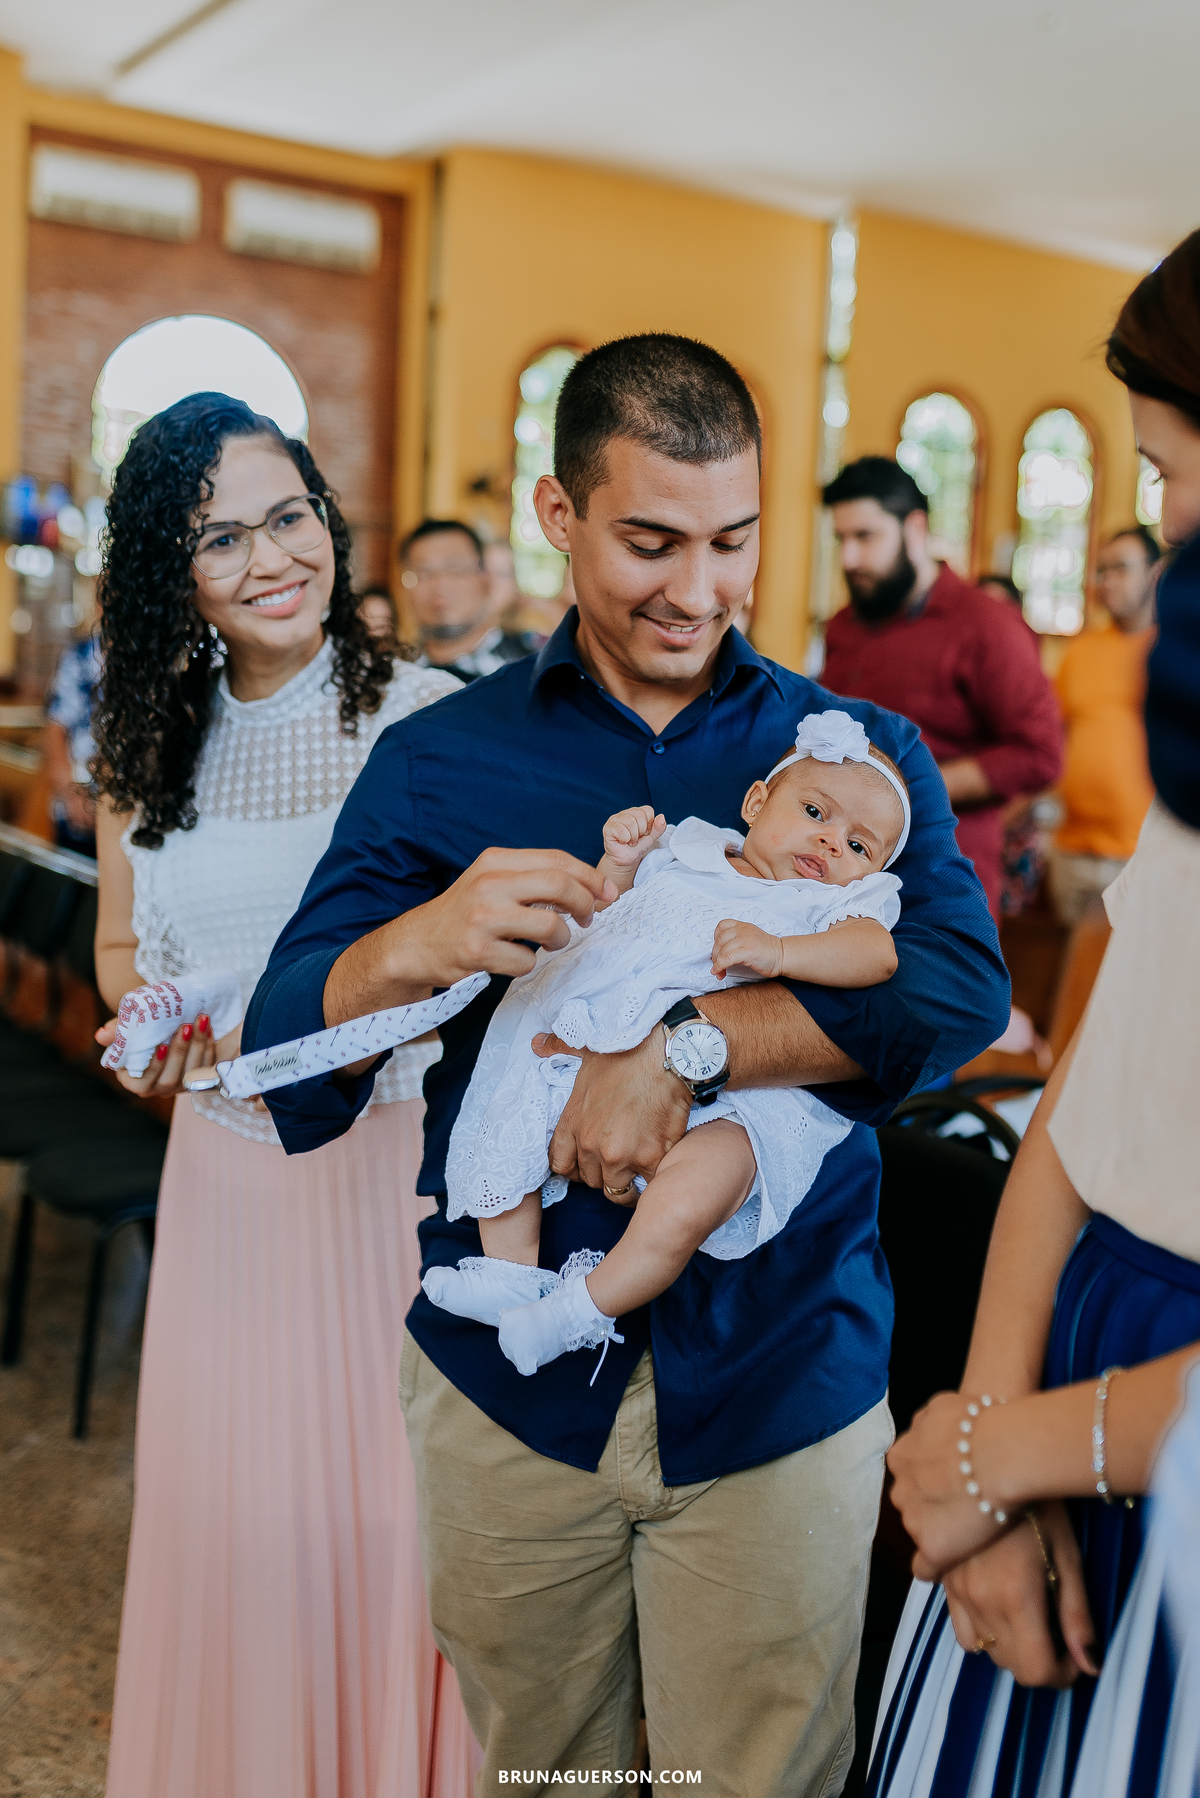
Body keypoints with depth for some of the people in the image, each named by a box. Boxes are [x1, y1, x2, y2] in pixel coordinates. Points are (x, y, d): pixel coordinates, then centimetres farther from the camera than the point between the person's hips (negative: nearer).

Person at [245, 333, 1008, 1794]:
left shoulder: (857, 750, 2)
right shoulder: (437, 761, 2)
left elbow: (961, 988, -17)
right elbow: (290, 1071, -5)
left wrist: (681, 1043, -26)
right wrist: (418, 945, -25)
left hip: (780, 1376, 0)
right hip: (506, 1372, 1)